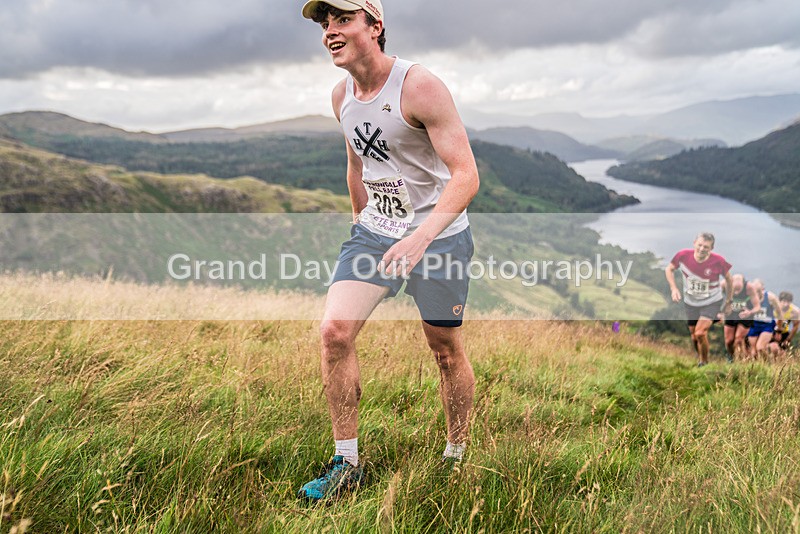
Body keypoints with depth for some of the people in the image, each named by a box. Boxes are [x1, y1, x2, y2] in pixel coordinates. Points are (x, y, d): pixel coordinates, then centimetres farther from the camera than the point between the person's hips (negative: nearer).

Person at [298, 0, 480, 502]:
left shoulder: (420, 85, -19)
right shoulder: (341, 95, 3)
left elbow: (466, 176, -25)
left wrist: (420, 237, -38)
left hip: (438, 234, -5)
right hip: (373, 231, 5)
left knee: (447, 352, 6)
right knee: (334, 331, -10)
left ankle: (456, 456, 29)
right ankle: (347, 464, 4)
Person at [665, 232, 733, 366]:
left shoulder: (718, 261, -23)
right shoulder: (683, 255, -20)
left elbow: (728, 279, -4)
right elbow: (669, 269, -1)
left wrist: (728, 302, 3)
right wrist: (673, 288, -14)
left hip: (712, 303, -3)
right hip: (690, 303, 3)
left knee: (700, 333, -19)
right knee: (694, 336, 12)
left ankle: (704, 363, 3)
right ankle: (702, 359, 39)